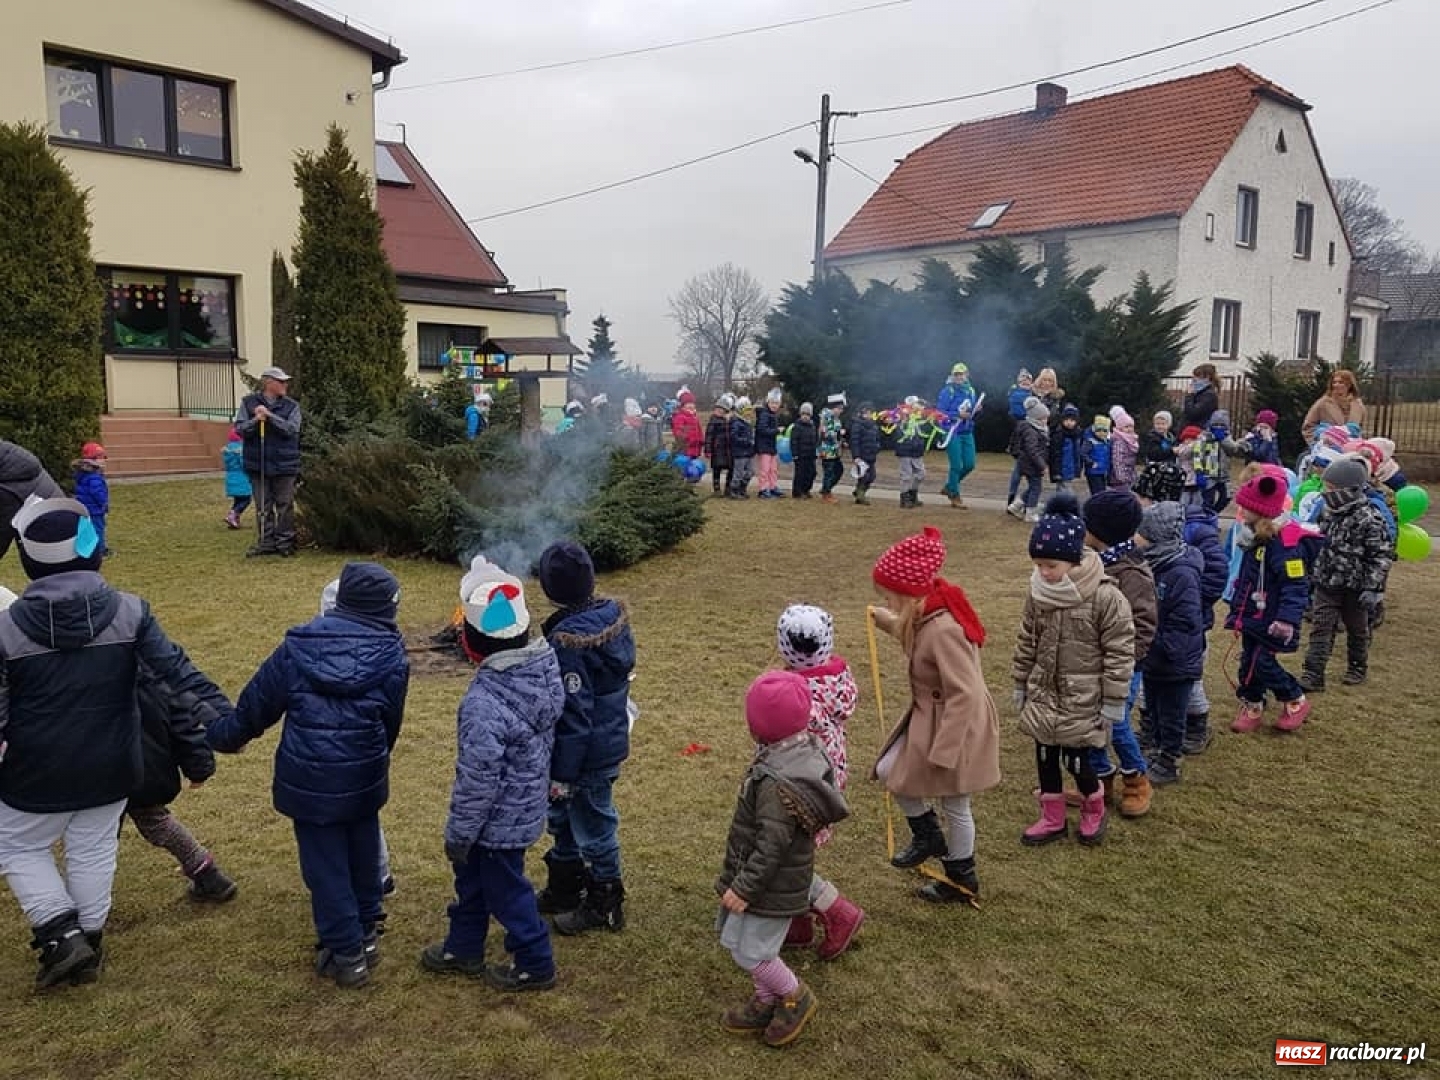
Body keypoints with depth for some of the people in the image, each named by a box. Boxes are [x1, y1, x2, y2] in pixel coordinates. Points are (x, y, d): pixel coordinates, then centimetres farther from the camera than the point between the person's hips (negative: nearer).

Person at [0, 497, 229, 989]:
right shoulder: (130, 611, -13)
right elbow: (174, 674, -11)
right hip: (110, 766, 2)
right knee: (93, 852, 19)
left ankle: (61, 934, 12)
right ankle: (88, 946, 32)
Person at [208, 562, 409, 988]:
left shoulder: (299, 646, -7)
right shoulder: (391, 655, -7)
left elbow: (258, 701, 4)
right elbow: (391, 723, 4)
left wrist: (227, 734, 23)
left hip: (309, 779, -1)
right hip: (364, 778, 1)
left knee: (325, 865, 10)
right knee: (362, 854, 22)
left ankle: (346, 954, 16)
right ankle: (366, 933, 36)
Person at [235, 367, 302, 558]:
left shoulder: (291, 405, 3)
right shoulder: (249, 402, 4)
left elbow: (291, 429, -10)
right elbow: (239, 428, -1)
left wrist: (270, 416, -18)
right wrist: (255, 421, -18)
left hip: (284, 464, 0)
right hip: (258, 463, 1)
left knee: (285, 505, 3)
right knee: (263, 506, 7)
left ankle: (285, 542, 11)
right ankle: (266, 542, 14)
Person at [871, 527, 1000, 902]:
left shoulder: (944, 630, -32)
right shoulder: (926, 615, -5)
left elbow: (964, 695, -31)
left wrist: (942, 752, -27)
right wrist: (890, 623, 24)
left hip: (956, 723, -9)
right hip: (928, 714, 9)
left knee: (954, 805, 10)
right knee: (889, 772, 13)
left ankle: (963, 881, 32)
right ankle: (928, 836, 32)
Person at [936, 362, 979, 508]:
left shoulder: (970, 391, 10)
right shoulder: (947, 391, -10)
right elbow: (940, 412, -15)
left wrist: (975, 410, -2)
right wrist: (958, 415, -21)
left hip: (967, 433, 7)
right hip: (952, 432, -7)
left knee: (969, 464, 7)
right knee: (956, 466, -3)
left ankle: (949, 487, 28)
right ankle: (954, 497, 12)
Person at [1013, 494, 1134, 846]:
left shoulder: (1106, 597, -20)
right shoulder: (1038, 592, -4)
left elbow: (1119, 652, -14)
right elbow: (1026, 641, 8)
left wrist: (1113, 701, -11)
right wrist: (1020, 684, 13)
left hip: (1082, 699, -5)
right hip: (1043, 693, 5)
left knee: (1075, 758, 3)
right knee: (1045, 754, 13)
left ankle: (1094, 806, 34)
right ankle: (1053, 818, 32)